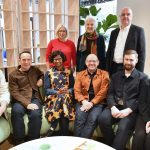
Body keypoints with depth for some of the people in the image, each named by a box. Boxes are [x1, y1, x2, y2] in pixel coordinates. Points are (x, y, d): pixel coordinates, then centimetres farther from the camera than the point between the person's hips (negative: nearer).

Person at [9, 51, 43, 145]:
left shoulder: (35, 70, 18)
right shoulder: (13, 75, 6)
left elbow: (43, 74, 39)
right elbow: (15, 93, -4)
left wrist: (41, 79, 12)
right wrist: (27, 103, -21)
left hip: (34, 98, 2)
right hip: (20, 100, -1)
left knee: (35, 114, -33)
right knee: (16, 111, -36)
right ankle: (19, 142, -22)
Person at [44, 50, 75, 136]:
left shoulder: (68, 72, 15)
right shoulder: (49, 73, 11)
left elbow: (73, 87, 10)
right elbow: (46, 89, 1)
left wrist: (68, 91, -13)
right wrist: (58, 92, -15)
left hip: (67, 98, 1)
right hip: (53, 97, -1)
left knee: (64, 97, -35)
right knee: (61, 97, -35)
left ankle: (52, 130, -27)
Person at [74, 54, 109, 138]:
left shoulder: (104, 74, 8)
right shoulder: (80, 74, 15)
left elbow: (103, 91, -3)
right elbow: (77, 90, 5)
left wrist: (92, 103, -14)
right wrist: (83, 101, -14)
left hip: (97, 102, -1)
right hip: (83, 102, 2)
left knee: (93, 119, -29)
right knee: (79, 118, -27)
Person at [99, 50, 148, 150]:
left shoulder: (143, 77, 9)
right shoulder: (115, 76, 20)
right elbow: (110, 94, 11)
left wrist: (128, 110, -15)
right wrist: (113, 107, -10)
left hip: (131, 110, -3)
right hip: (115, 107, 3)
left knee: (123, 127, -32)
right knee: (103, 119, -26)